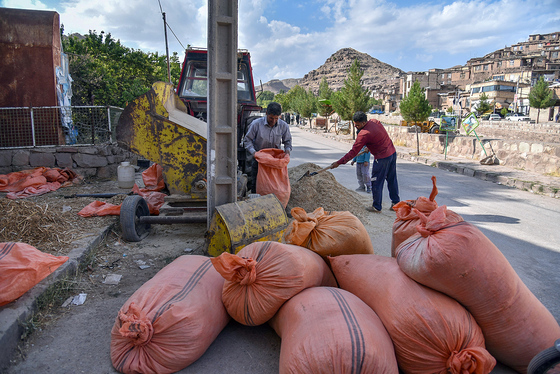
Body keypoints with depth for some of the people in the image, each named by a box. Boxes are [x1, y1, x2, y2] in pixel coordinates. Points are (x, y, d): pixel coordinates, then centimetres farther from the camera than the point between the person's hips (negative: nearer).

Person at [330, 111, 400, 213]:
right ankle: (396, 203, 27)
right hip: (393, 152, 9)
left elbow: (353, 152, -21)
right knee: (392, 179, 17)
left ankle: (377, 207, 13)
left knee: (377, 182, 4)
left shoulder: (364, 134, -22)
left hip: (382, 158, -9)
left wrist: (338, 162, -17)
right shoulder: (375, 121, 2)